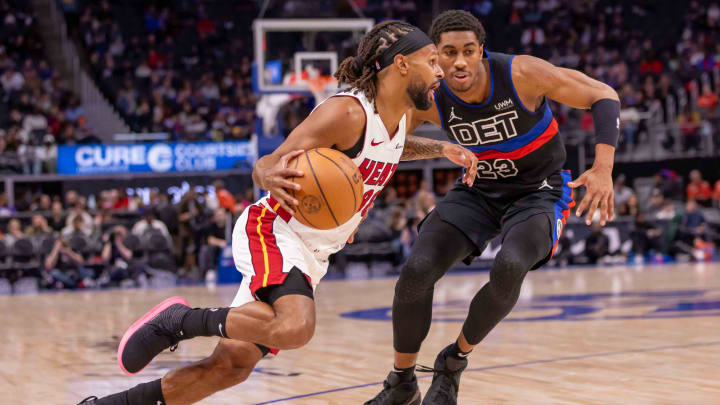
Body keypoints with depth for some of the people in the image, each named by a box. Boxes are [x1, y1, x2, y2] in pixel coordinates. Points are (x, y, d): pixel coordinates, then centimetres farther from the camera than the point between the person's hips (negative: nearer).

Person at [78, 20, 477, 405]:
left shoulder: (401, 114, 6)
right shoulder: (347, 112, -20)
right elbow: (264, 166, -20)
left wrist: (440, 148, 18)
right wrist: (273, 177, -43)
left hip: (312, 254, 8)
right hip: (274, 231, -8)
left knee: (232, 366, 1)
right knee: (295, 327, -37)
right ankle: (180, 320, -16)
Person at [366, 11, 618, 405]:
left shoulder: (522, 74, -27)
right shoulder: (429, 99, -18)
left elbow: (603, 95, -19)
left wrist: (603, 169, -33)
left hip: (538, 191, -3)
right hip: (478, 190, 3)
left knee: (509, 268, -33)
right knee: (416, 271, -16)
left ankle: (454, 362, -6)